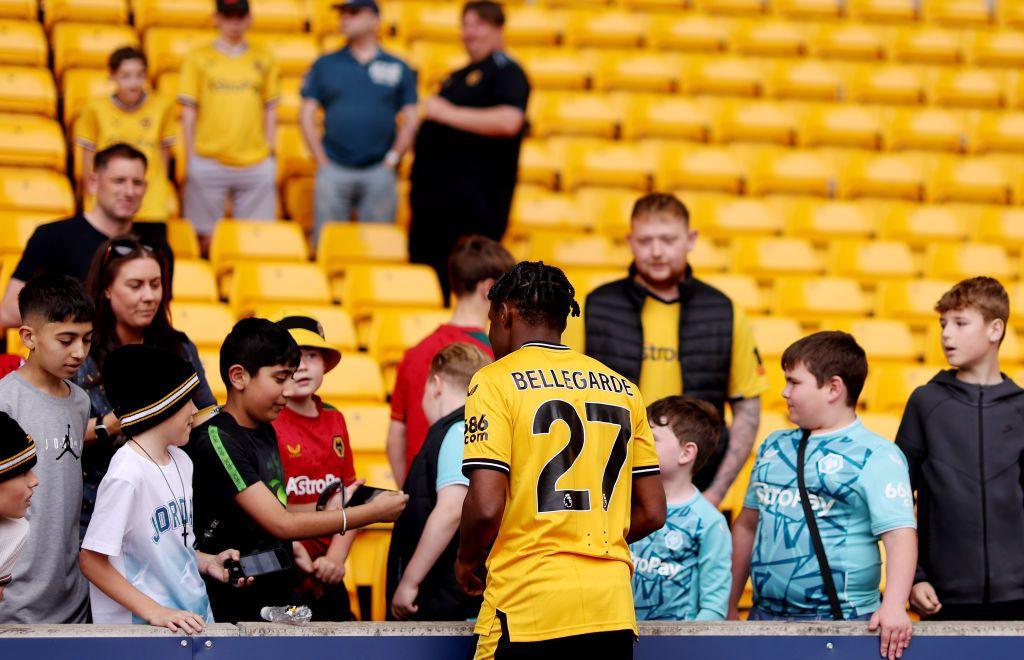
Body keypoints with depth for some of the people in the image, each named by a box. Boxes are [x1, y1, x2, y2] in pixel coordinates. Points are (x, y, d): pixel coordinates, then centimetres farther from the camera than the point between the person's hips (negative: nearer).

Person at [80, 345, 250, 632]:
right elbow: (92, 560, -17)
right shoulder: (127, 475, -17)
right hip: (140, 629, -7)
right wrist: (154, 611, -20)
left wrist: (208, 563, 1)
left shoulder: (181, 462, 7)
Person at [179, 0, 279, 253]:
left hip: (255, 163, 2)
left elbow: (270, 110, 14)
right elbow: (188, 111, 5)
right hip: (208, 163, -1)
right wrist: (190, 157, -1)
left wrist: (270, 154, 7)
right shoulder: (198, 58, 7)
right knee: (206, 238, -2)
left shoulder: (264, 60, 12)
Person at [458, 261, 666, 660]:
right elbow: (652, 512, 14)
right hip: (613, 608, 5)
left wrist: (467, 559, 6)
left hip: (528, 606, -5)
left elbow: (486, 505, -12)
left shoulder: (496, 381, -3)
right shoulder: (622, 388, 14)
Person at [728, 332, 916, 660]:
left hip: (839, 620, -6)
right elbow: (748, 525, 23)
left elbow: (900, 534, -15)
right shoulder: (774, 447, 16)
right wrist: (728, 606, 21)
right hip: (765, 616, 6)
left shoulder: (877, 456, -5)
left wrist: (893, 607, -28)